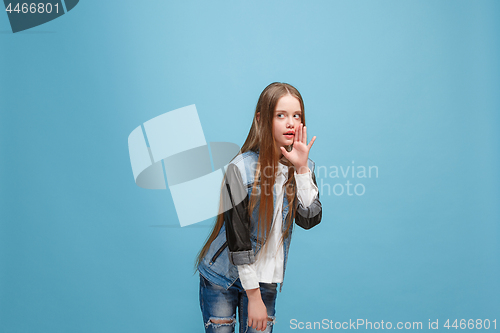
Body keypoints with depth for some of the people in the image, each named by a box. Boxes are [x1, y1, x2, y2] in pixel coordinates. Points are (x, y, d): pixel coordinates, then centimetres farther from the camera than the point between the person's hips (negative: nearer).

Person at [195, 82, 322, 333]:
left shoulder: (301, 166, -2)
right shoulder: (241, 168, -18)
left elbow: (309, 220, -14)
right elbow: (238, 237, -17)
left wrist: (301, 168, -22)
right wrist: (253, 296, -14)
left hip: (267, 280, 4)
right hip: (223, 275, -3)